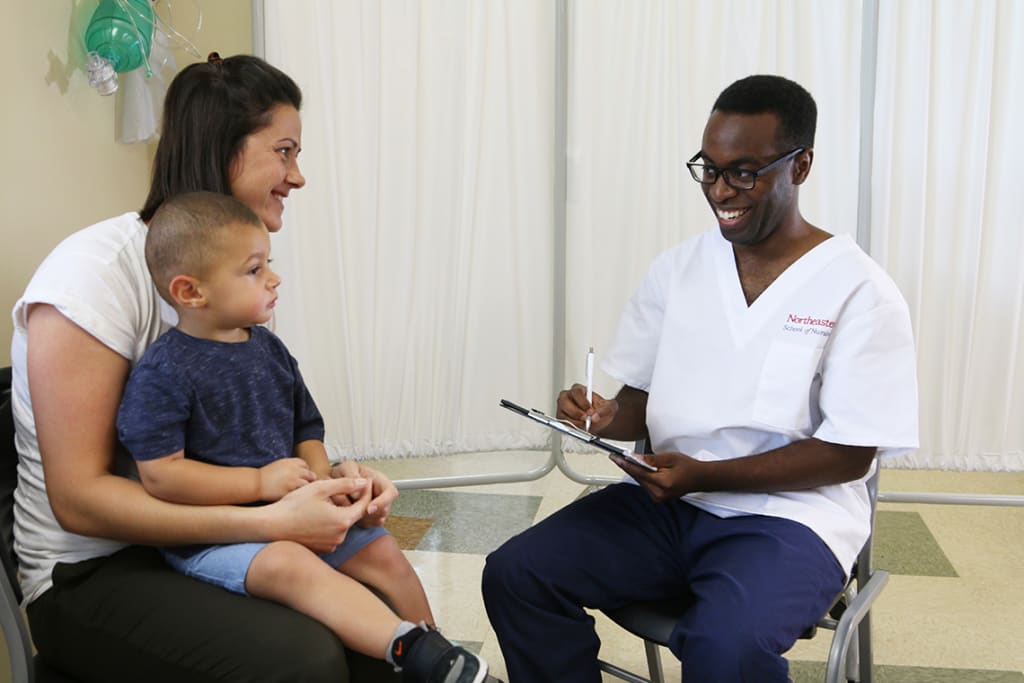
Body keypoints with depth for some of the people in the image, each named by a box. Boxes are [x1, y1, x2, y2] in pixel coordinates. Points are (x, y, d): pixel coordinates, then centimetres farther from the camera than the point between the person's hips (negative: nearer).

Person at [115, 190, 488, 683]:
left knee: (382, 551, -5)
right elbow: (159, 475, -19)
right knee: (288, 565, -33)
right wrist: (260, 482, -19)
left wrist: (321, 477, -5)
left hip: (292, 513, 7)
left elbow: (307, 430, 17)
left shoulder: (269, 349, 8)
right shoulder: (163, 372, -14)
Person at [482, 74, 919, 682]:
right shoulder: (676, 269, 7)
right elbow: (642, 402, 12)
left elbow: (848, 453, -10)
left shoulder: (859, 291, -7)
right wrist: (606, 418, -13)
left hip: (789, 513, -5)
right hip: (667, 500, 5)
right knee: (514, 576, -15)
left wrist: (704, 475, -20)